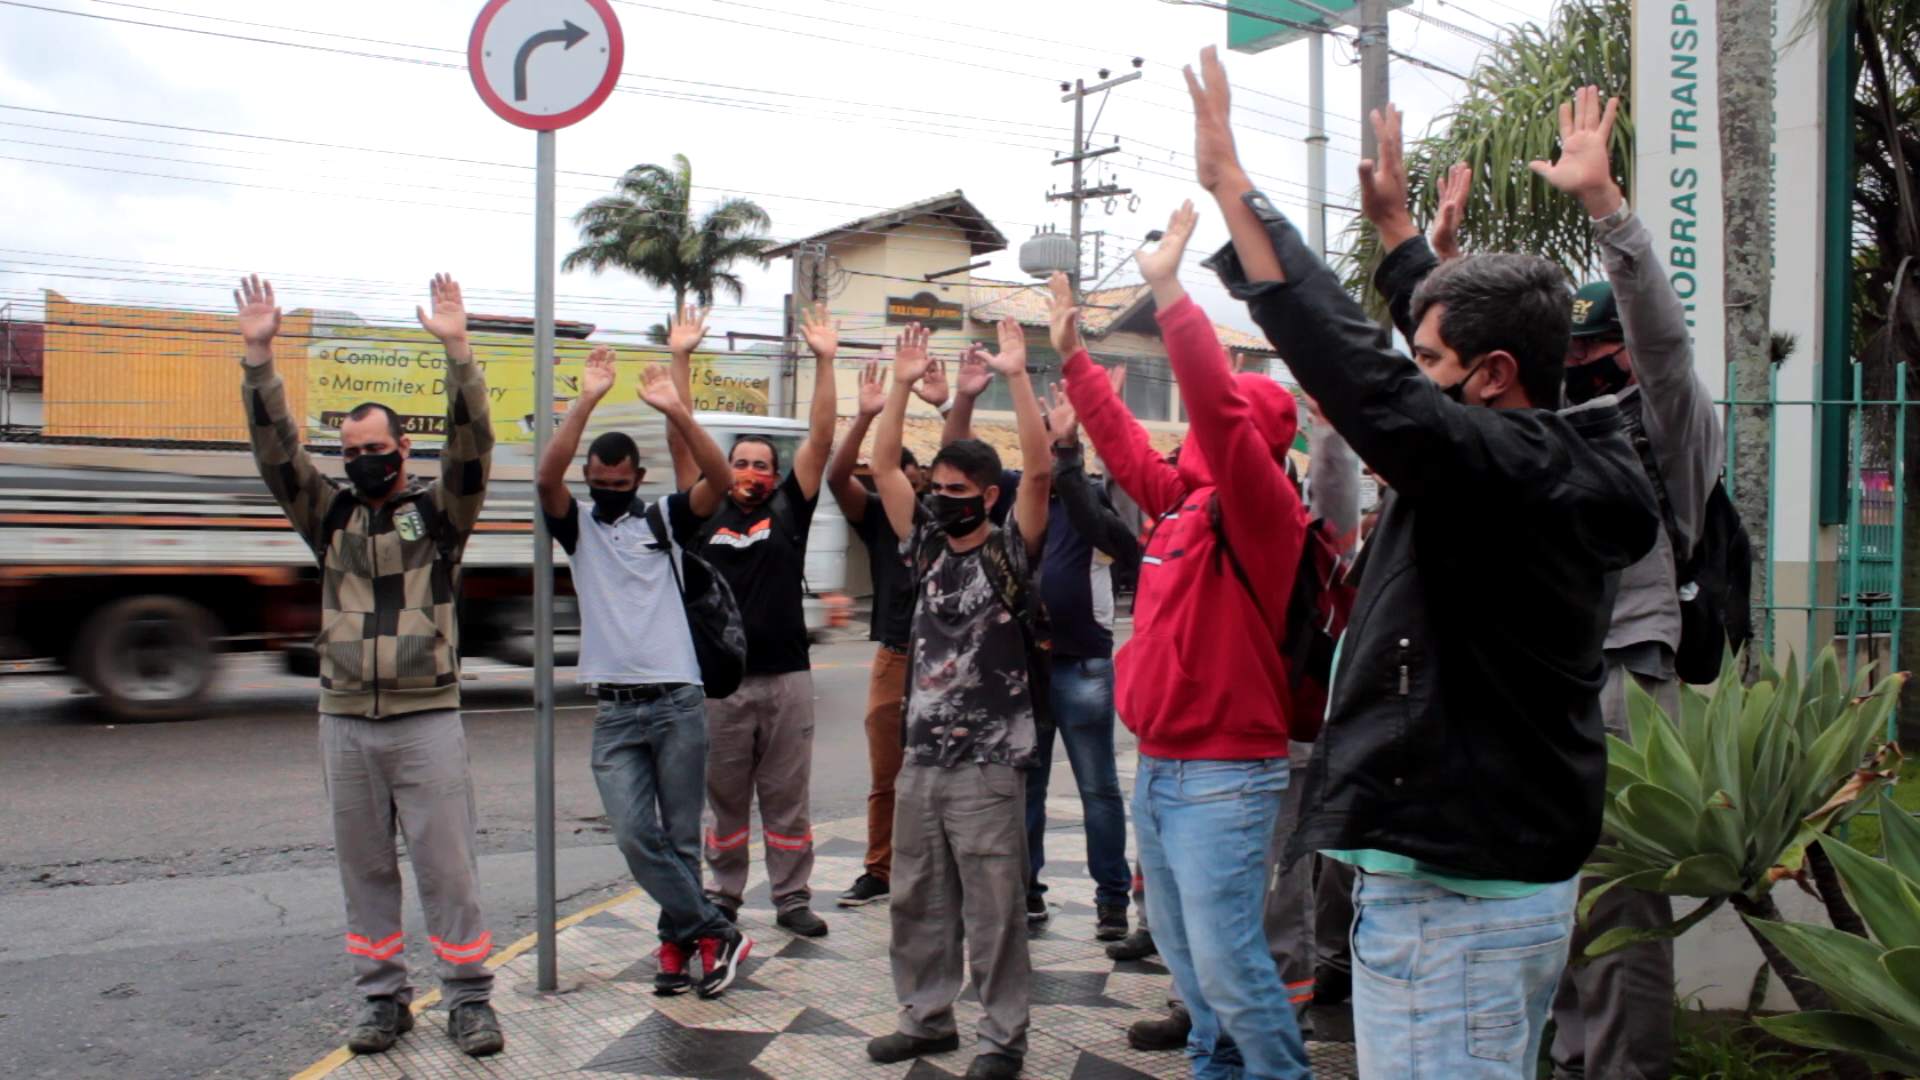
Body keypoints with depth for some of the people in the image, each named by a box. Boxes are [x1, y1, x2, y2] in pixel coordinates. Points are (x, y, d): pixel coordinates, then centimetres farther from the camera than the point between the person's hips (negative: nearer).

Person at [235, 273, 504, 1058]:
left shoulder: (440, 511, 2)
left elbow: (472, 444, -12)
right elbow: (276, 449, 0)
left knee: (448, 867, -1)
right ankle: (383, 999, 20)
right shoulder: (331, 517, 10)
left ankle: (469, 999, 8)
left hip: (428, 719, -3)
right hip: (345, 722, 3)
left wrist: (456, 351, -23)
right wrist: (257, 356, -12)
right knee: (364, 869, 9)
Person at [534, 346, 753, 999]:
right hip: (615, 711, 1)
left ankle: (677, 941, 18)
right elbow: (547, 478, -11)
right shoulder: (576, 525, 8)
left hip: (679, 702, -1)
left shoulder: (664, 518, 7)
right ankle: (716, 933, 5)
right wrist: (586, 401, -20)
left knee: (681, 837, 4)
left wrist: (675, 411, -20)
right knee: (635, 837, -6)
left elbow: (719, 479, -9)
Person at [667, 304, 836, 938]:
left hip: (786, 676, 0)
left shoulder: (788, 510, 6)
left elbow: (821, 438, -1)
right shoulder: (705, 510, 6)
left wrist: (825, 361, -7)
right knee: (724, 798, 11)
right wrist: (681, 360, -5)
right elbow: (681, 440, 1)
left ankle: (792, 897, 18)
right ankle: (724, 897, 23)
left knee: (788, 798, 8)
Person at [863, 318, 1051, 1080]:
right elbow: (883, 468, 7)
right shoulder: (926, 546, 9)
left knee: (993, 910, 2)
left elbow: (1039, 471, -17)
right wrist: (903, 384, 0)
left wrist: (1016, 376, -20)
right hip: (921, 758, 6)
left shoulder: (1008, 551, -4)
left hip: (987, 764, -6)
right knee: (917, 901, 14)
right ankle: (926, 1016, 29)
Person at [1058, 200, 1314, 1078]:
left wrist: (1169, 291, -27)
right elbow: (1124, 446, 23)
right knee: (1181, 948, 18)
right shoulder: (1185, 499, 10)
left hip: (1224, 775, -9)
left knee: (1226, 960, -5)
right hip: (1159, 765, 9)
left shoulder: (1261, 510, -12)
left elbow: (1221, 407, -27)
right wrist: (1073, 355, 26)